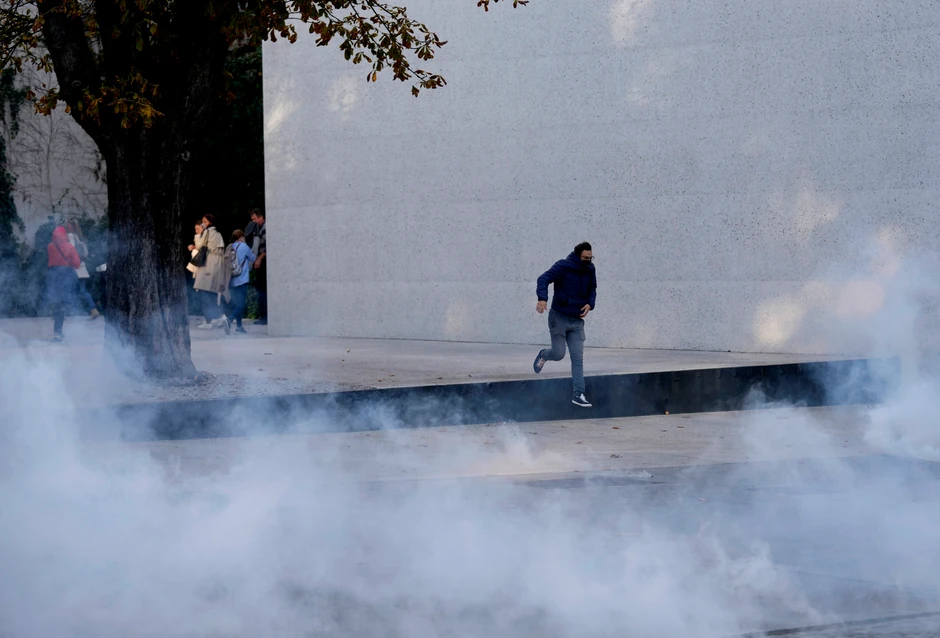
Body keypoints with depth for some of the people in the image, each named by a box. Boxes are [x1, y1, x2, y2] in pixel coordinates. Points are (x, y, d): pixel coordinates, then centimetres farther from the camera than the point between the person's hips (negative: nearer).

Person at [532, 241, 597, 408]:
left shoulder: (590, 270, 4)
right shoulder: (563, 267, -13)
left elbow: (592, 289, 20)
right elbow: (544, 279, -22)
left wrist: (589, 304, 0)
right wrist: (543, 298, -38)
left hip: (577, 320, 5)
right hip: (559, 317, -5)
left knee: (578, 358, -3)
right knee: (558, 354, -3)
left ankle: (578, 394, -5)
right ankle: (543, 355, 33)